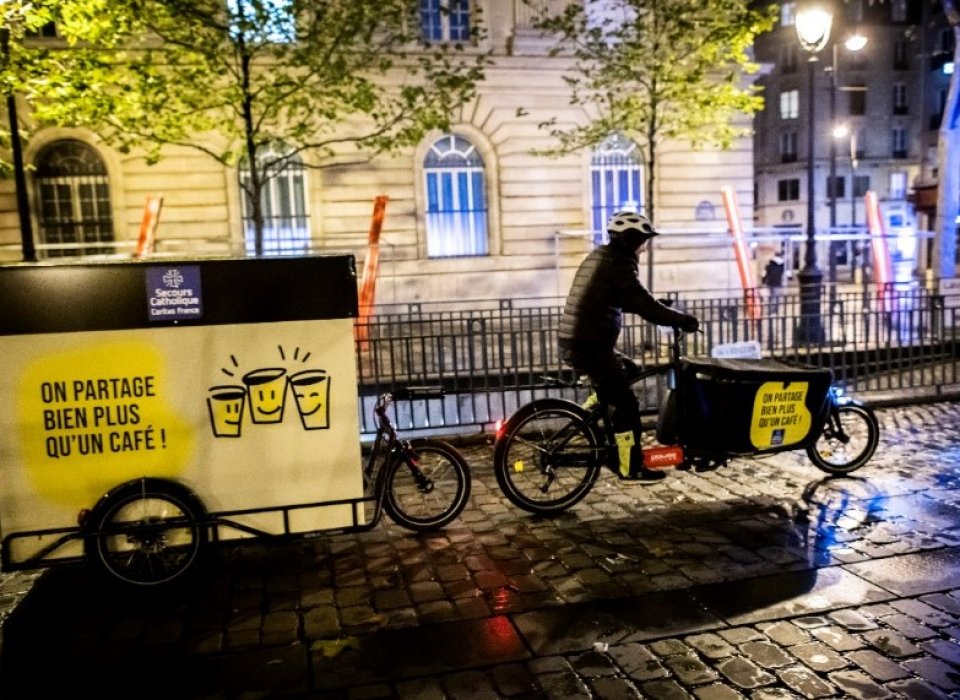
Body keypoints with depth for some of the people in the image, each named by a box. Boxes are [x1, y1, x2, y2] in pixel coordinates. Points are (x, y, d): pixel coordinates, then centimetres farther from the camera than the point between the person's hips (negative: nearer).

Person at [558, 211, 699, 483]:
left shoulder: (601, 255, 18)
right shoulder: (619, 263, -13)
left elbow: (629, 301, 27)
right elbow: (644, 305, -18)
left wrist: (671, 315, 24)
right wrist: (683, 320, -6)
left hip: (575, 342, 10)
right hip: (589, 346, -10)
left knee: (628, 370, 27)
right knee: (627, 404, 0)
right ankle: (631, 467, 10)